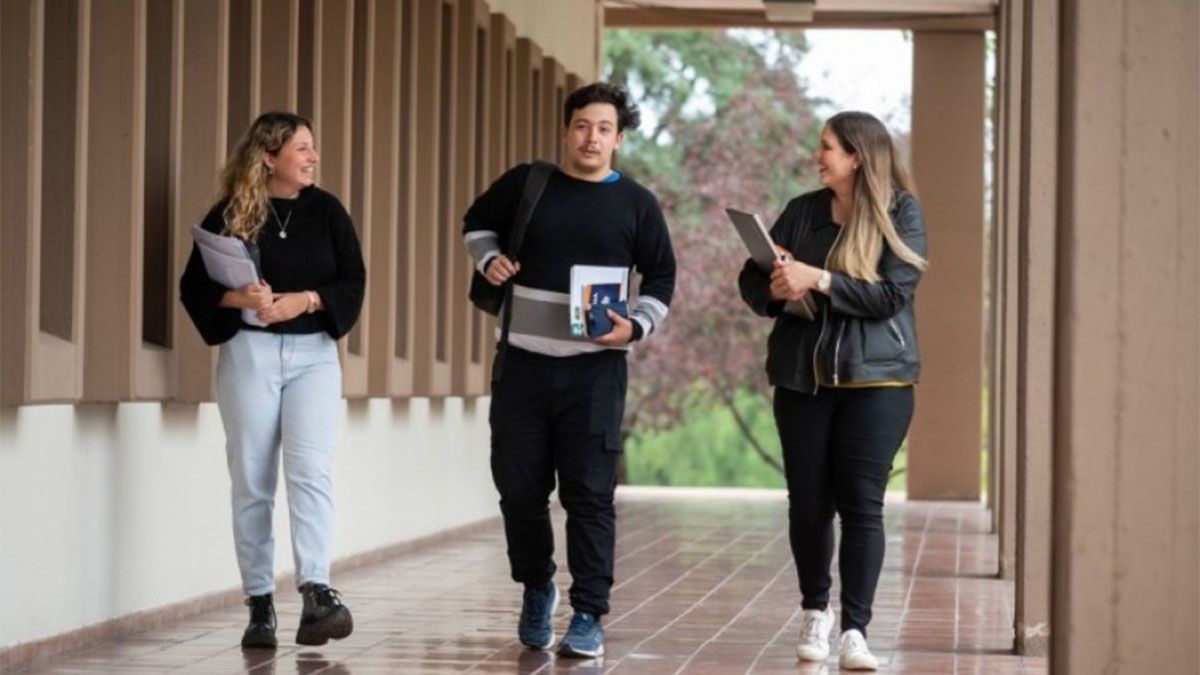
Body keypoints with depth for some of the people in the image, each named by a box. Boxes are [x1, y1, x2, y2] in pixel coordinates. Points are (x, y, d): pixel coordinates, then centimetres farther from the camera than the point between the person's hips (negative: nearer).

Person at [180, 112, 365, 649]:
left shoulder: (326, 210, 5)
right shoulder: (229, 215, 0)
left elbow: (353, 282, 2)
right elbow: (194, 287, 0)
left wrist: (303, 300, -14)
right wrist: (240, 298, -19)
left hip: (314, 353, 0)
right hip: (248, 353, 0)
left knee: (310, 468, -16)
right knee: (251, 481, 2)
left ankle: (316, 592, -24)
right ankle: (260, 603, 9)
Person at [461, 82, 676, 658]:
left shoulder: (635, 204, 1)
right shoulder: (524, 185, 3)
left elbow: (662, 279, 8)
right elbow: (477, 222, 21)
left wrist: (636, 326, -8)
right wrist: (489, 259, 1)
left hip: (595, 368, -2)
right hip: (524, 363, 2)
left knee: (589, 495, -4)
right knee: (519, 487, 7)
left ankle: (588, 616, 1)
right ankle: (536, 589, 30)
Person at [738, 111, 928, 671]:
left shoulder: (900, 213, -4)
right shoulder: (803, 210, 8)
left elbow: (891, 294, -15)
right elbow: (751, 279, 8)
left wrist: (817, 280, -20)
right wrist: (776, 289, -14)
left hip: (876, 378, -4)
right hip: (803, 377, 4)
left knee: (861, 503, -9)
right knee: (808, 502, 7)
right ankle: (815, 612, 26)